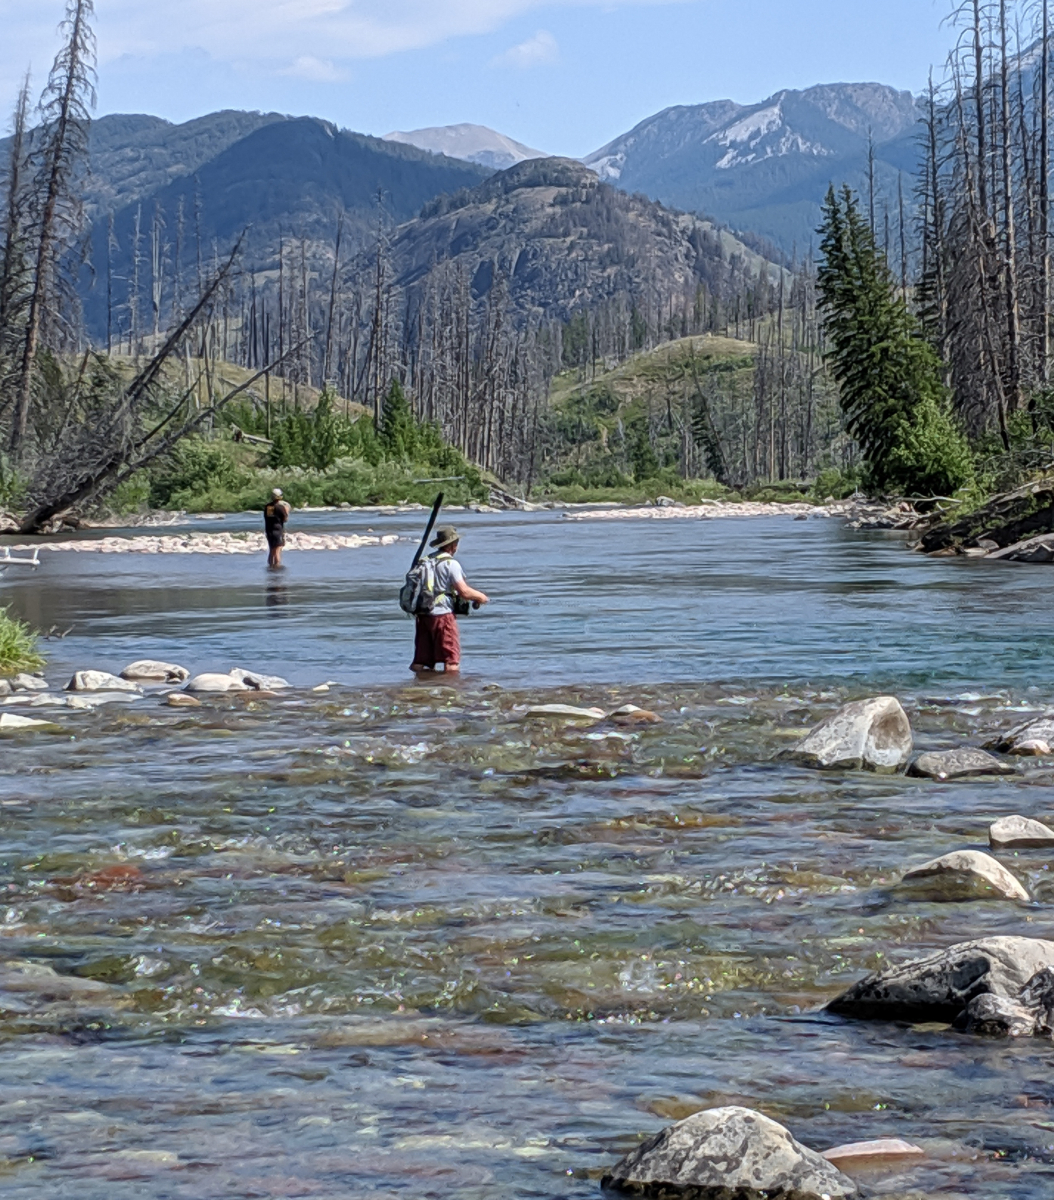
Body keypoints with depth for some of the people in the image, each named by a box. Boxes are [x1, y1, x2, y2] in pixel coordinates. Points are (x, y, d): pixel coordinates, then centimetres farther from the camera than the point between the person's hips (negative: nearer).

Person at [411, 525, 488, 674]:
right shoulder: (451, 564, -10)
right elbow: (464, 591, -15)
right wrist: (480, 596, 4)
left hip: (423, 615, 7)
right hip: (442, 615, -7)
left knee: (420, 663, 9)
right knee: (452, 661, -2)